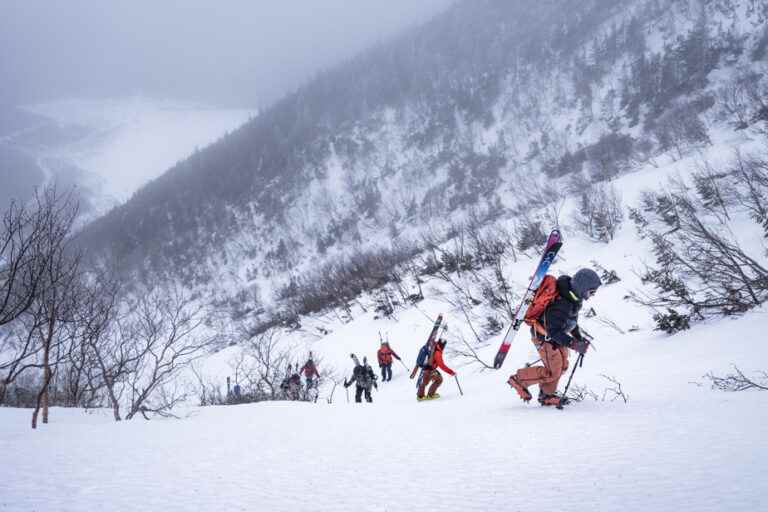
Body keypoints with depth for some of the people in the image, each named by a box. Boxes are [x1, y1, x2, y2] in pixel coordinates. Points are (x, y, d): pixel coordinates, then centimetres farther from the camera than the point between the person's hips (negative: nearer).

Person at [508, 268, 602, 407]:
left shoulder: (573, 295, -8)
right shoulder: (561, 304, -38)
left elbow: (571, 317, 11)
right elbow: (554, 331, -35)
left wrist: (579, 337, 11)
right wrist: (573, 344, -38)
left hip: (556, 334, 9)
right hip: (544, 337, -9)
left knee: (562, 366, 15)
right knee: (553, 372, -5)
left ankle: (546, 395, 30)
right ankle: (519, 380, 11)